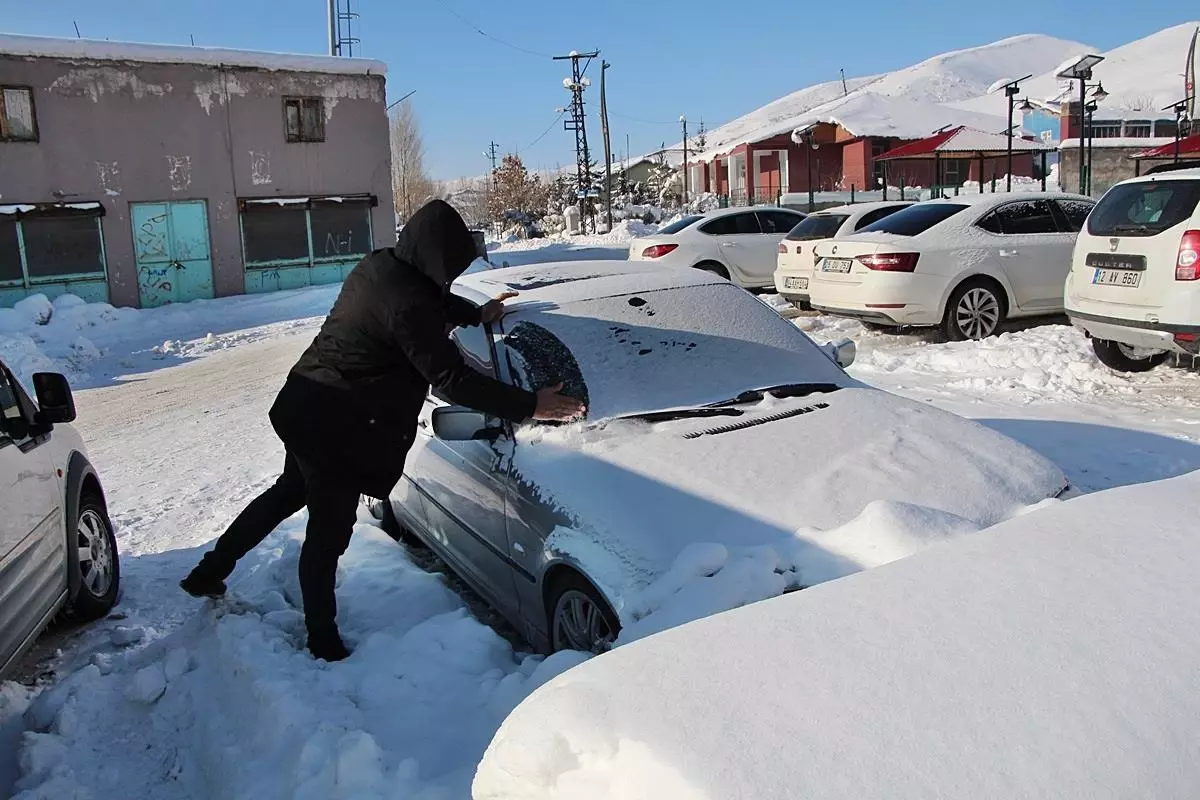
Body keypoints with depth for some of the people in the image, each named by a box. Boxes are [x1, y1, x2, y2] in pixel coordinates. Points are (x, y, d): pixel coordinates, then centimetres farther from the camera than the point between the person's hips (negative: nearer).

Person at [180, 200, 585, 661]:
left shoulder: (377, 266, 2)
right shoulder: (407, 305, -26)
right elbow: (452, 380, -22)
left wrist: (476, 313, 24)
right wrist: (529, 406, -18)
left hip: (302, 405, 10)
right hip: (332, 426, -10)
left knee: (290, 491, 29)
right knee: (329, 532, 4)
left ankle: (208, 574, 43)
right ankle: (324, 643, 21)